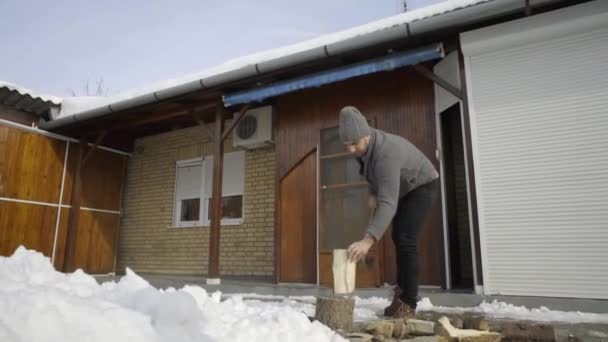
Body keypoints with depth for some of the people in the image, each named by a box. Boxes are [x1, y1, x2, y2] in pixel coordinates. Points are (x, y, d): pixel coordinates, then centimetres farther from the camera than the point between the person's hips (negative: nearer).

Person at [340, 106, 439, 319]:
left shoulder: (386, 153, -42)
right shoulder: (364, 145, -17)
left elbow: (388, 203, -52)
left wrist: (368, 240, -61)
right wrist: (373, 192, -4)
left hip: (422, 186, -9)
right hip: (403, 189, 9)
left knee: (405, 240, -20)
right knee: (398, 238, 17)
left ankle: (408, 304, -11)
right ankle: (402, 288, 36)